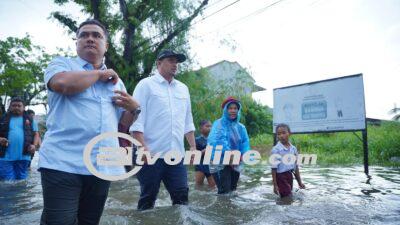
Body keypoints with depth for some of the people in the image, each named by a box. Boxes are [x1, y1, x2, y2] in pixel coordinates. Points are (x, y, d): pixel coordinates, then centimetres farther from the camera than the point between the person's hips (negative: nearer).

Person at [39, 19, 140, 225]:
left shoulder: (116, 81, 20)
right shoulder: (61, 63, 8)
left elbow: (124, 123, 21)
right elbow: (64, 83, -18)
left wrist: (134, 108, -1)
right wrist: (100, 73, -2)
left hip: (103, 167, 5)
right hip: (63, 162, -4)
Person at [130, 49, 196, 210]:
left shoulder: (183, 89, 16)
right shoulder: (146, 85, -1)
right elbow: (136, 118, -8)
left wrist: (193, 147, 14)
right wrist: (143, 148, -17)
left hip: (176, 155, 5)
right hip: (151, 155, -4)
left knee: (182, 196, 6)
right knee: (148, 198, 8)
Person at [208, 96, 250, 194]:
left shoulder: (241, 127, 9)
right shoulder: (219, 124, -8)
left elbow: (245, 143, 1)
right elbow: (215, 141, -22)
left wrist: (242, 155, -19)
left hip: (236, 165, 6)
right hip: (220, 164, -6)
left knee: (232, 191, 15)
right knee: (224, 192, -14)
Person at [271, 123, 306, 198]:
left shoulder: (293, 149, 4)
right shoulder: (276, 150, -14)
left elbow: (296, 166, 12)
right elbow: (274, 168, -12)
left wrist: (299, 182, 14)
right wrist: (275, 185, -13)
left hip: (290, 176, 6)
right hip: (281, 177, -6)